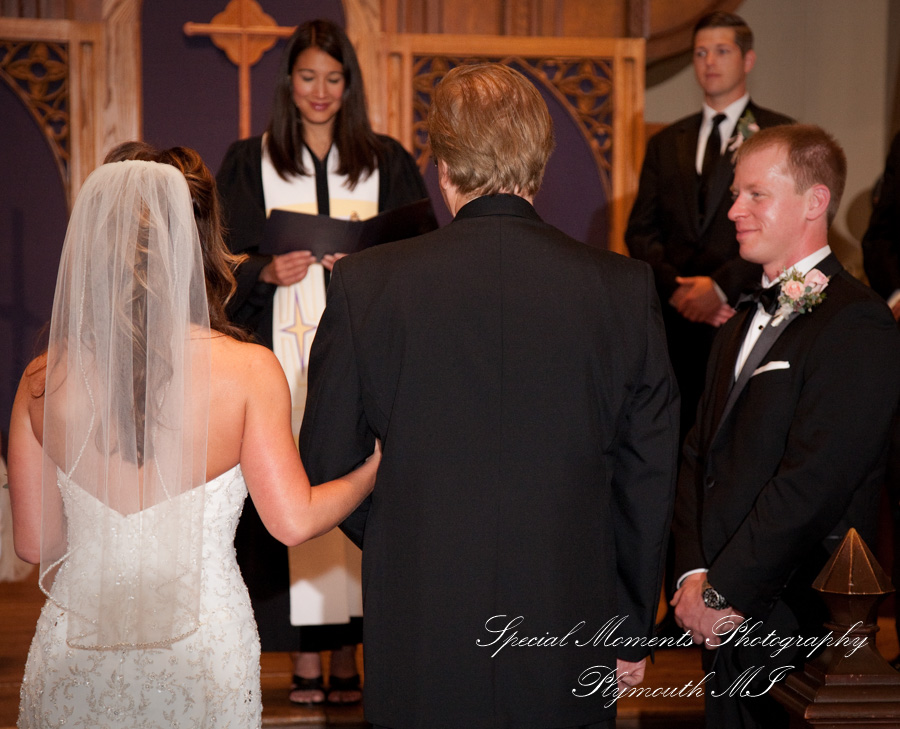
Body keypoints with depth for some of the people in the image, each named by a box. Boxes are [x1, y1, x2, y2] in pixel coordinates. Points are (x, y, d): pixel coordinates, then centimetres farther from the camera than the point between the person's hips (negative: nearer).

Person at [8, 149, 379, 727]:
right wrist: (374, 468, 8)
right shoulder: (249, 370, -12)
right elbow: (294, 521, -9)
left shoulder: (44, 380, -6)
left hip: (75, 668, 2)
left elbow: (35, 543, 1)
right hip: (204, 659, -1)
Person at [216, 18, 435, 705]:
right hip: (284, 350, 0)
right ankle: (305, 655, 3)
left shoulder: (386, 161, 10)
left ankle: (348, 653, 5)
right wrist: (269, 273, -14)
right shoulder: (249, 162, 9)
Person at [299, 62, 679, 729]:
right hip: (570, 661, 1)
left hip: (422, 653, -1)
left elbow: (327, 464, -1)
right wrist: (633, 632, 12)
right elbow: (648, 474, 0)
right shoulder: (624, 288, -6)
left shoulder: (366, 284, -9)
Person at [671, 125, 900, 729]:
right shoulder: (742, 327, 16)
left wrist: (722, 593, -15)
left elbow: (812, 483, -20)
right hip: (725, 618, 7)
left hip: (793, 626, -7)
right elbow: (700, 454, 10)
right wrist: (694, 574, -4)